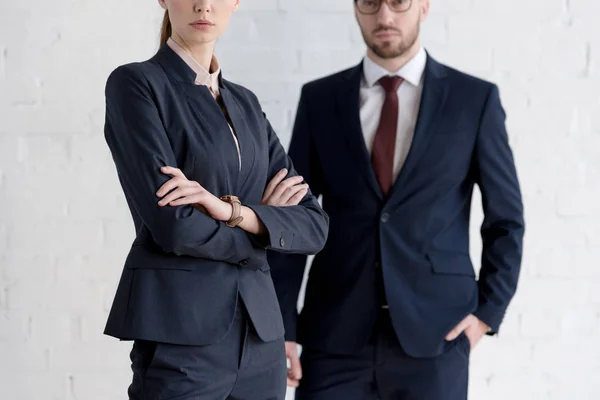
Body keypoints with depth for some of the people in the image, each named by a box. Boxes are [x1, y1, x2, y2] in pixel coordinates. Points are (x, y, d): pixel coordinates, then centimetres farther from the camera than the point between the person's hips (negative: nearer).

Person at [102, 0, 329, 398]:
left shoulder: (246, 104, 15)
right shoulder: (135, 84, -5)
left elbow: (313, 226, 5)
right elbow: (175, 226, -16)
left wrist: (230, 210, -13)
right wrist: (263, 223, 0)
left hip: (258, 333, 6)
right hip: (182, 334, -6)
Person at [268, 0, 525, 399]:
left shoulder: (475, 99, 1)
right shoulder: (319, 99, 6)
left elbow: (506, 220, 7)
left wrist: (487, 311, -1)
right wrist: (282, 326, 0)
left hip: (435, 337, -1)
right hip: (335, 336, 1)